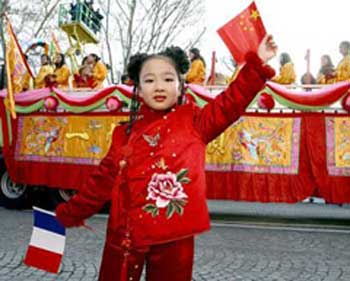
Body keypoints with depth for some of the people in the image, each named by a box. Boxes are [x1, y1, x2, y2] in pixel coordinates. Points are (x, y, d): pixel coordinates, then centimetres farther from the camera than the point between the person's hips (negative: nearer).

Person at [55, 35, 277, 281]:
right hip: (126, 233, 2)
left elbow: (231, 102, -8)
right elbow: (104, 180, 11)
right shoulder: (125, 134, 5)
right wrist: (71, 212, 15)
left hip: (175, 236, -2)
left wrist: (256, 64, -15)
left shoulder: (193, 122, 0)